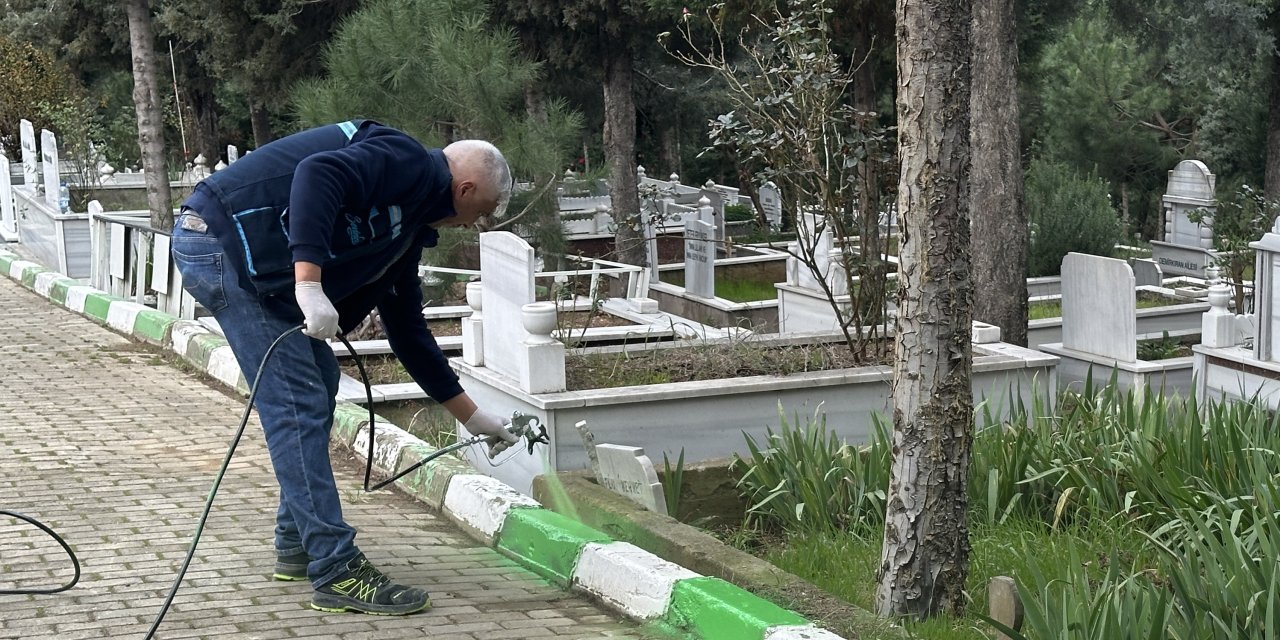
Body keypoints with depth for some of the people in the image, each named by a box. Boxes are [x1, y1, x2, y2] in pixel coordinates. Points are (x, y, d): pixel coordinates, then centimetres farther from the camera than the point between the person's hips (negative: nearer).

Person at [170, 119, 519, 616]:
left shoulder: (406, 227, 20)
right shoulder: (405, 161, -8)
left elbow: (407, 330, 25)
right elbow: (316, 174, -27)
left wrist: (472, 417, 28)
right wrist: (309, 284, -33)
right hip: (221, 236, -11)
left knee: (318, 384, 18)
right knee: (299, 404, -11)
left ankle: (297, 545, 25)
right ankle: (337, 574, -7)